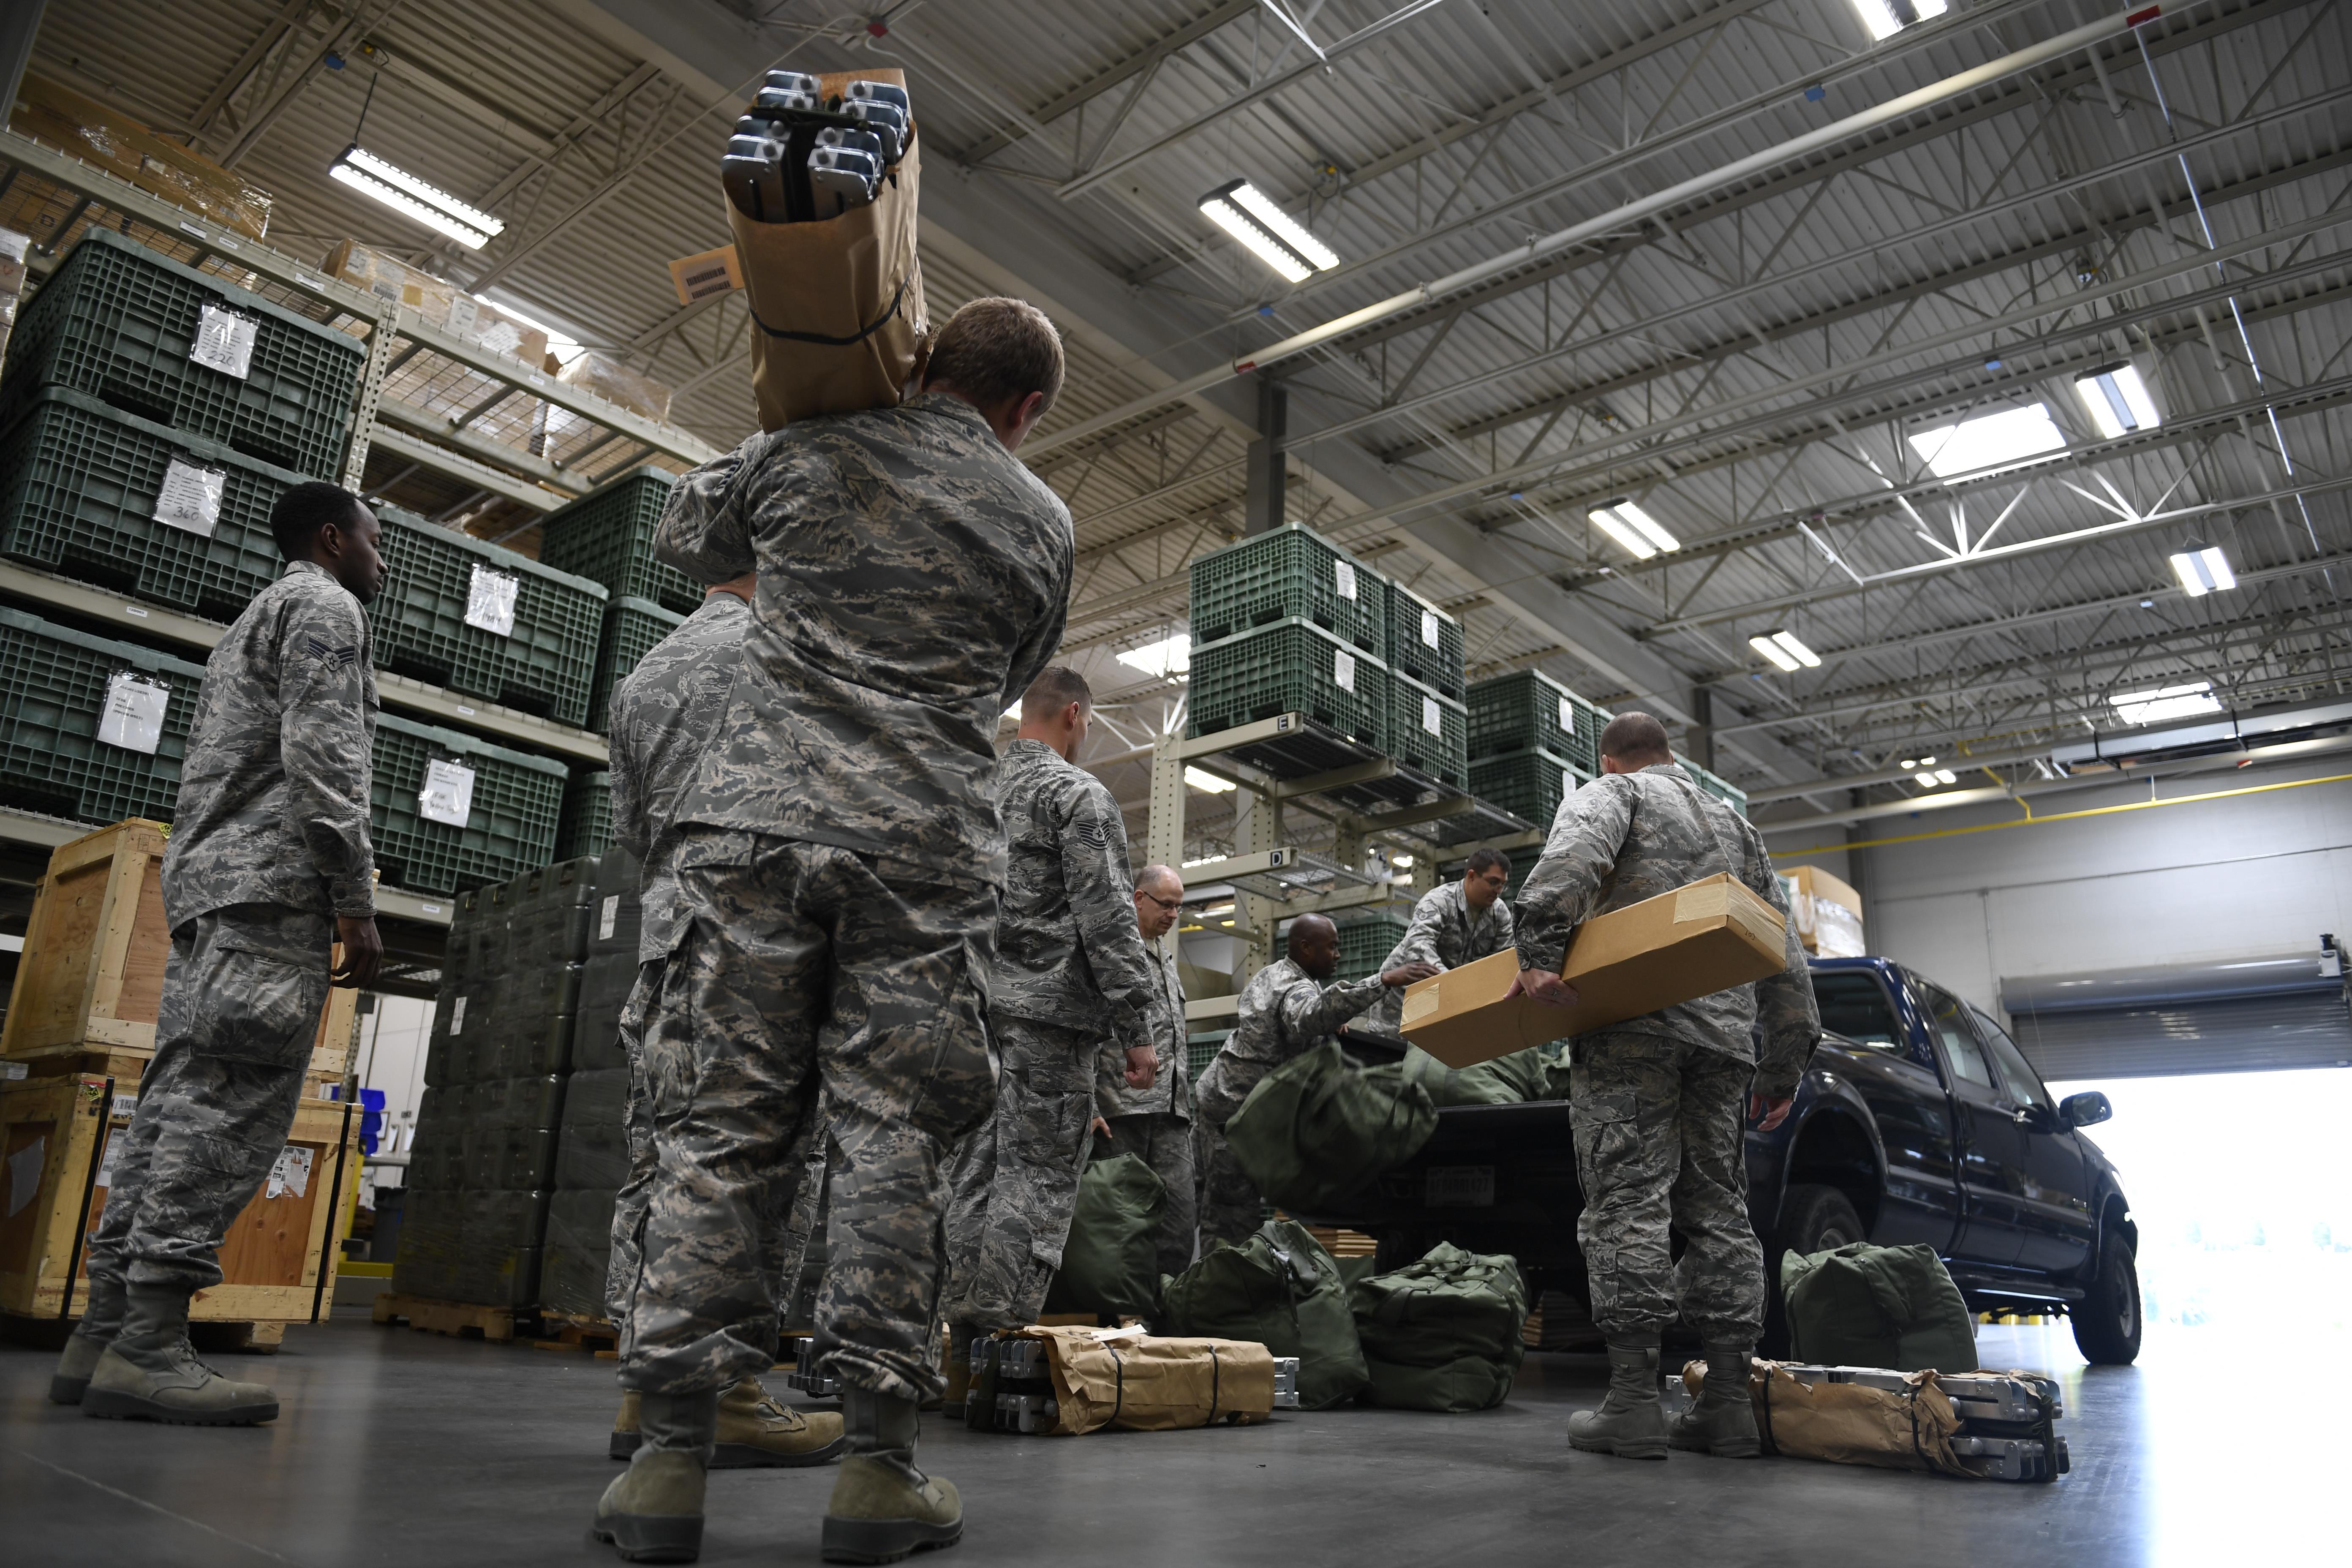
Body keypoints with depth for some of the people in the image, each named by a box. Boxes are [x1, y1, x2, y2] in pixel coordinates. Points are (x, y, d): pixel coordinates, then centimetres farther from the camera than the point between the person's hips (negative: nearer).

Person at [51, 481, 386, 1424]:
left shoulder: (251, 622, 32)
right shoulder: (324, 606, 1)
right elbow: (319, 755, -13)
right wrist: (356, 903, -15)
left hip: (205, 885, 10)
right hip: (273, 884, -10)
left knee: (179, 1101, 5)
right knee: (230, 1106, -15)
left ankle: (107, 1333, 4)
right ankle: (146, 1345, -19)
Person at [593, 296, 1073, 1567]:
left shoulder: (805, 451, 10)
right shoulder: (1042, 524, 12)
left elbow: (684, 535, 27)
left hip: (760, 822, 1)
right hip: (928, 854, 0)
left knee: (720, 1128, 2)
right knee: (892, 1141, 1)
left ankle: (668, 1456, 4)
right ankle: (877, 1464, 3)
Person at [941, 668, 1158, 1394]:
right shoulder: (1079, 794, -6)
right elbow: (1108, 919, -13)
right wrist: (1137, 1029, -11)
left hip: (972, 1006, 8)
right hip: (1048, 1011, -7)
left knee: (974, 1172, 10)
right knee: (1039, 1174, -4)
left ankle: (959, 1341, 12)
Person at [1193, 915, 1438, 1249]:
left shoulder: (1270, 974, 13)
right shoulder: (1297, 988, -19)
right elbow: (1310, 1014, -45)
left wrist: (1328, 1029, 19)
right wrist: (1383, 981, -49)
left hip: (1216, 1095, 10)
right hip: (1237, 1110, -10)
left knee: (1218, 1202, 13)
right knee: (1238, 1209, -8)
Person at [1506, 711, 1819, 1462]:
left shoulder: (1612, 793, 13)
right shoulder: (1736, 824, 31)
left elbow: (1571, 859, -14)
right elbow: (1785, 955, 27)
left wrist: (1538, 950, -24)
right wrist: (1785, 1064, 27)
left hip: (1635, 1023, -6)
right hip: (1725, 1034, 6)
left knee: (1628, 1200, -9)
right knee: (1718, 1209, 8)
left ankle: (1632, 1400, -12)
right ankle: (1729, 1400, 6)